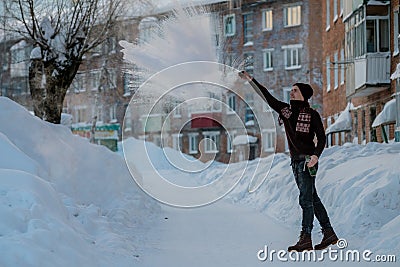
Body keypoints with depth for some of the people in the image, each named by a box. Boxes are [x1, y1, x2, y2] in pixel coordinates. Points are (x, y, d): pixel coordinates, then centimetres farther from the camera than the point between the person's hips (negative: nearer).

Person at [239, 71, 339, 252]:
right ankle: (329, 233, 17)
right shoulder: (286, 110, 11)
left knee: (306, 199, -9)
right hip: (295, 160, 7)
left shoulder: (312, 114, -6)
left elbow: (322, 138, -6)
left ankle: (305, 239, -8)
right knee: (312, 198, 10)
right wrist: (250, 80, 2)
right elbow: (267, 97, 8)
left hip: (307, 160, -7)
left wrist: (316, 156, -22)